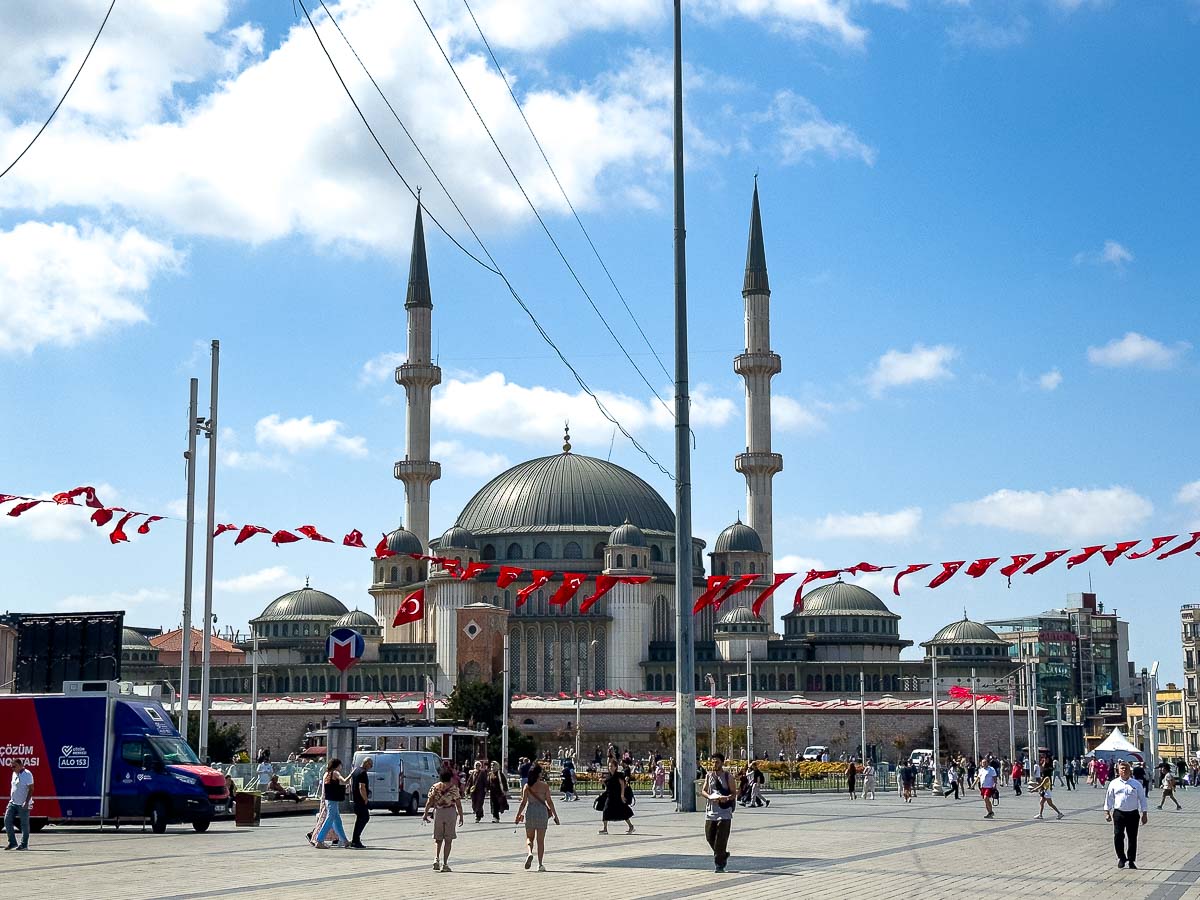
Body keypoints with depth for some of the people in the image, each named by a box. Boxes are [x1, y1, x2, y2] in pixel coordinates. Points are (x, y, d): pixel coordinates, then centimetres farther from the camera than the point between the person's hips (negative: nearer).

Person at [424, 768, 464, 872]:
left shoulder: (435, 787, 3)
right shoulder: (454, 788, -2)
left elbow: (429, 802, -1)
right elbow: (458, 804, -3)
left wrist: (425, 814, 4)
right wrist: (461, 816, 4)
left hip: (438, 812, 2)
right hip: (450, 812, -2)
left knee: (437, 839, 12)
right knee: (448, 840, 4)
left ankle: (436, 858, -10)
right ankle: (444, 864, 0)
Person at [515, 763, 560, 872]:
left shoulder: (527, 786, -2)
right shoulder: (545, 786, -4)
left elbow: (523, 802, -4)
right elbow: (549, 801, -3)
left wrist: (518, 816, 2)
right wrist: (555, 815, 4)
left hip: (530, 812, 1)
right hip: (542, 811, -1)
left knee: (529, 837, 15)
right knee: (540, 840, 6)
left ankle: (529, 853, -14)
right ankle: (540, 864, 5)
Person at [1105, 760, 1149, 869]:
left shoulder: (1136, 784, 3)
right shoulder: (1114, 784, 4)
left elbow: (1142, 799, 6)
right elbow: (1109, 798, 9)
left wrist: (1144, 814, 3)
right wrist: (1107, 812, 5)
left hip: (1132, 814, 0)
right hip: (1118, 813, 0)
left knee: (1132, 838, 5)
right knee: (1118, 837, -5)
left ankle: (1131, 861, 17)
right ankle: (1121, 858, 14)